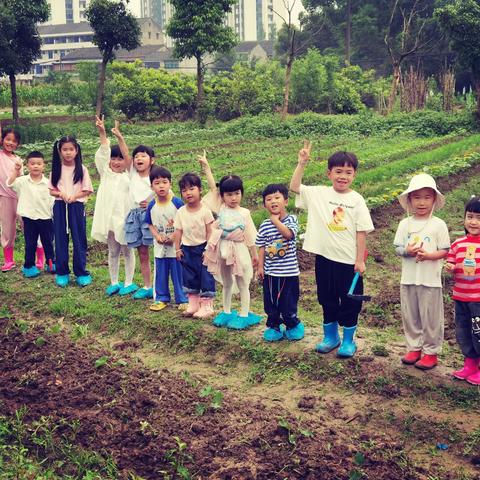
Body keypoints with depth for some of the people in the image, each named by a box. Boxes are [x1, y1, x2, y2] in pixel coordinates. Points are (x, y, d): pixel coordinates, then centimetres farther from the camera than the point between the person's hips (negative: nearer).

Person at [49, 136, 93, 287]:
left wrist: (75, 196, -16)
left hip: (77, 206, -2)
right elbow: (51, 190, 6)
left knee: (79, 240, 2)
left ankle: (81, 272, 12)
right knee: (60, 239, 6)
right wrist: (61, 194, -14)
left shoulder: (81, 169, -2)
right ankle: (62, 272, 15)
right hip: (60, 207, 2)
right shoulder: (56, 169, 3)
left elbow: (88, 190, -1)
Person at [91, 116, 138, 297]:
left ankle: (129, 283, 17)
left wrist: (119, 137, -30)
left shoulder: (128, 174, -2)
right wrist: (102, 133, -18)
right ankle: (114, 282, 23)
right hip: (108, 218, 3)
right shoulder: (106, 173, 6)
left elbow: (127, 156, -17)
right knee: (112, 251, 13)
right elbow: (103, 153, -5)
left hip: (125, 217, -3)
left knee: (127, 251, 8)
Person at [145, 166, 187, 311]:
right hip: (159, 247, 3)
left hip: (176, 246, -3)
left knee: (178, 274, 6)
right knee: (160, 274, 14)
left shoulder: (177, 203, -13)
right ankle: (161, 298, 28)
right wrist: (157, 236, -9)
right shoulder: (151, 206, -2)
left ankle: (182, 299, 19)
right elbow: (150, 224, 8)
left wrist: (173, 236, -17)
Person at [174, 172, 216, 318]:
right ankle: (193, 303, 24)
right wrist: (177, 249, 3)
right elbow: (178, 231, 5)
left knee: (206, 276, -1)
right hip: (187, 249, 5)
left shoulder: (205, 211, -11)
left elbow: (210, 231, -9)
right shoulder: (181, 212, 1)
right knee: (189, 277, 12)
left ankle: (207, 305, 7)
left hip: (202, 248, -5)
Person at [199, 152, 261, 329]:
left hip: (239, 250, -3)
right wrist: (206, 167, -10)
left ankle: (244, 315, 16)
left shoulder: (244, 213, -5)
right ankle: (226, 312, 30)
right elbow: (213, 187, -6)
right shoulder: (221, 208, -1)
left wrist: (255, 255, 3)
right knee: (226, 283, 17)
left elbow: (250, 236, -1)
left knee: (242, 284, 7)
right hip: (223, 250, 3)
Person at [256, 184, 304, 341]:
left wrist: (275, 220, -22)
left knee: (288, 302, 5)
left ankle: (294, 325, 27)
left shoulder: (291, 219, -7)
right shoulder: (264, 225, 1)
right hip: (270, 272, 3)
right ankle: (273, 327, 28)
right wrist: (260, 266, 2)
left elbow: (288, 234, -26)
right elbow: (261, 247, 6)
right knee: (270, 302, 11)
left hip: (289, 271, -3)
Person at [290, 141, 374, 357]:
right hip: (325, 257, 2)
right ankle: (330, 336, 31)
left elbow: (361, 232, -5)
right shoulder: (319, 194, 0)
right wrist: (302, 163, -14)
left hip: (349, 260, -2)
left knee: (350, 301, 8)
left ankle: (348, 340, 24)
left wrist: (360, 260, -7)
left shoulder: (356, 200, -5)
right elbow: (294, 187, -6)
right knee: (327, 299, 15)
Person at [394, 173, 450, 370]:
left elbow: (445, 251, -5)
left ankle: (431, 352, 17)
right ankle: (414, 348, 27)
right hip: (408, 279, 3)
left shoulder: (438, 225, -5)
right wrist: (407, 251, -17)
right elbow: (397, 248, 5)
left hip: (430, 280, -3)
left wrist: (429, 255, -22)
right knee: (410, 316, 12)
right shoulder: (405, 224, 4)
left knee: (430, 318, 4)